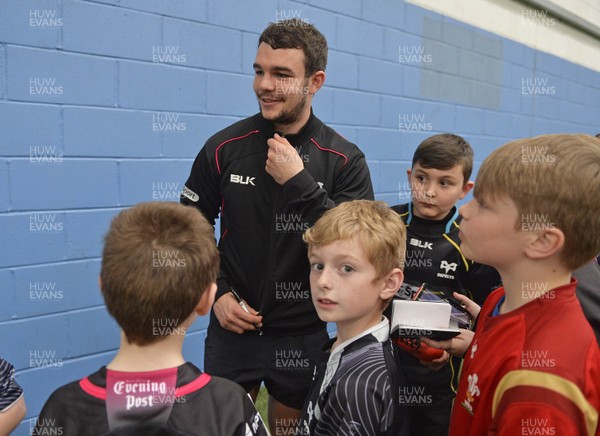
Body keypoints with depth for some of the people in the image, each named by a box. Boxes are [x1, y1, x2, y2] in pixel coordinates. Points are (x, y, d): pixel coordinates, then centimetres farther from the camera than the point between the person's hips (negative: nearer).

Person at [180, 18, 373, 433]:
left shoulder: (345, 161, -9)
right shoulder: (224, 147, -6)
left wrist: (299, 182, -23)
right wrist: (217, 293, -9)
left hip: (304, 336, 0)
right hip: (232, 327, 1)